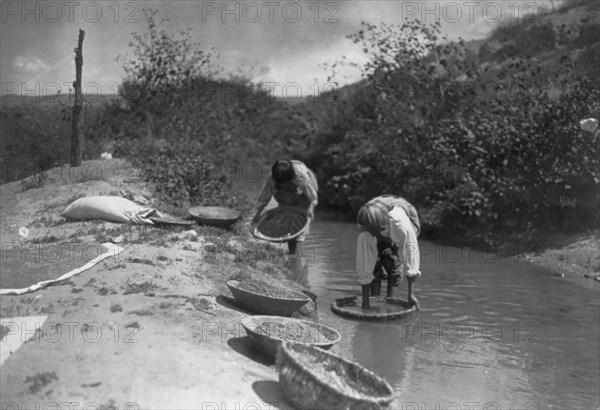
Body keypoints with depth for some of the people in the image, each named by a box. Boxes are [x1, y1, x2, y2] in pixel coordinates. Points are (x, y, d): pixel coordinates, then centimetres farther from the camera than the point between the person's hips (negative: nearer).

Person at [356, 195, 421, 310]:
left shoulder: (401, 224, -45)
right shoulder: (364, 233, -37)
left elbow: (410, 253, -38)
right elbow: (364, 268, -31)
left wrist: (411, 294, -37)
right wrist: (365, 300, -29)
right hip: (379, 241, 1)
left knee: (394, 264, -17)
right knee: (375, 267, -15)